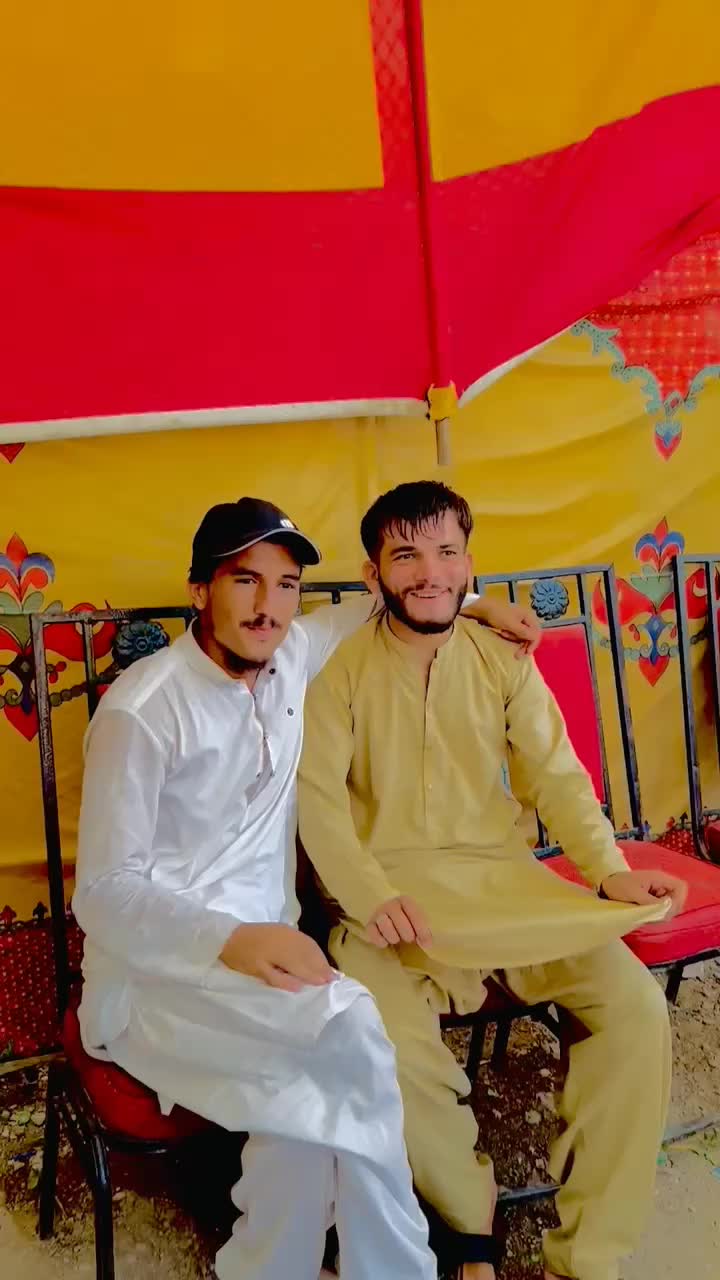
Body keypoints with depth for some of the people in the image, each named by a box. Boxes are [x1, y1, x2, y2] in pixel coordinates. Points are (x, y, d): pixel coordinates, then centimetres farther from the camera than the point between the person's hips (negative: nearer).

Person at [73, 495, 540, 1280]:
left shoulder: (290, 656, 3)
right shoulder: (141, 710, -15)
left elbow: (385, 601, 24)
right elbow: (104, 895, -16)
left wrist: (472, 603, 13)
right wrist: (229, 940, -29)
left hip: (260, 959, 5)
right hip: (155, 975, -5)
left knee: (311, 1119, -25)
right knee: (348, 1028, -29)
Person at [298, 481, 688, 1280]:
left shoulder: (504, 662, 8)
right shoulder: (339, 668, -1)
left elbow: (555, 778, 4)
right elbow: (316, 798, -9)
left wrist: (610, 870, -13)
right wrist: (371, 895, -25)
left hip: (504, 881, 3)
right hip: (392, 895, -2)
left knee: (637, 1005, -15)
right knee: (386, 1044, -29)